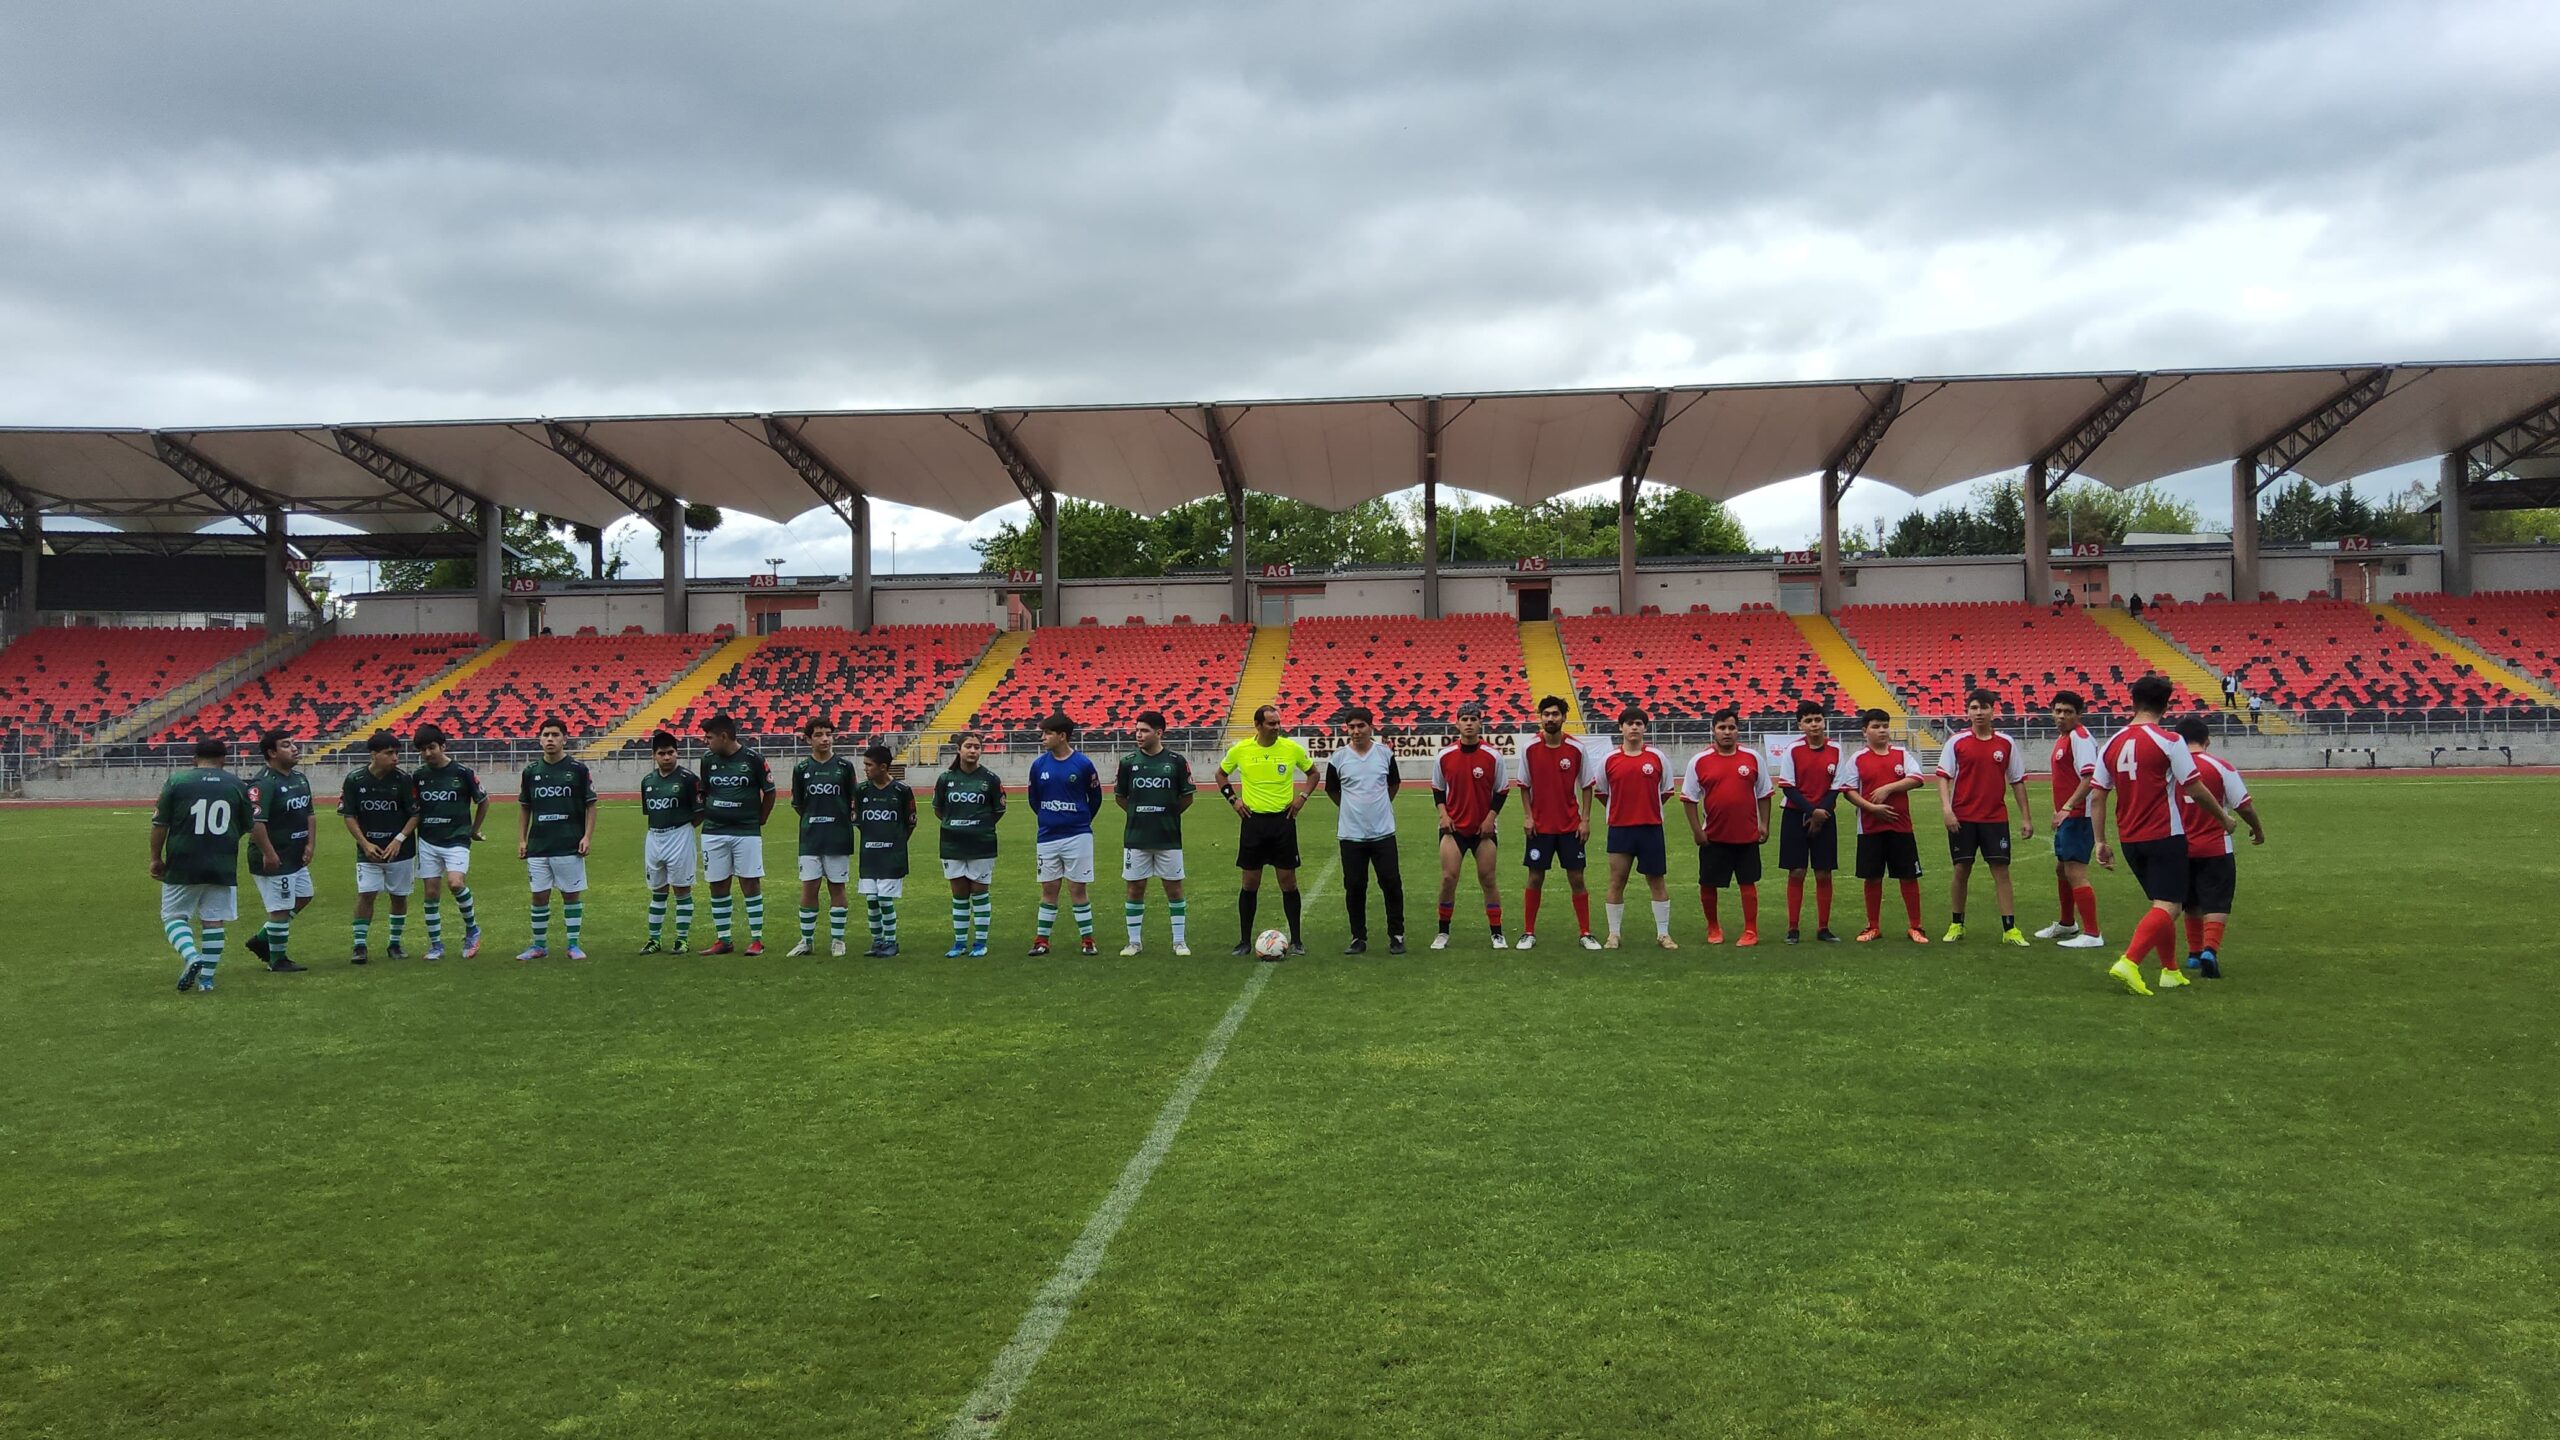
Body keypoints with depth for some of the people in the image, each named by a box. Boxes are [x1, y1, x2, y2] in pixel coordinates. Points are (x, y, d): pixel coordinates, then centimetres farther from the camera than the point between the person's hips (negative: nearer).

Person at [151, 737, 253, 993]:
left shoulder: (177, 781, -2)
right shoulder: (237, 785, 4)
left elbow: (160, 825, -2)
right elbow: (246, 828, 12)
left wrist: (156, 858, 10)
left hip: (183, 866, -2)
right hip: (223, 866, 2)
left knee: (174, 916, 10)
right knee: (213, 921, 8)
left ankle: (191, 957, -14)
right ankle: (206, 979, 8)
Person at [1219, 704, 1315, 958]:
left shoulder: (1292, 748, -4)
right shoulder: (1240, 749, -3)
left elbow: (1312, 772, 13)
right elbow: (1221, 774, 15)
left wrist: (1302, 797, 0)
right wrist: (1233, 799, 3)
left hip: (1283, 820, 0)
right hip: (1253, 821, 0)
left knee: (1288, 881, 2)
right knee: (1249, 883, 4)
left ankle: (1296, 940, 12)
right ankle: (1245, 941, 14)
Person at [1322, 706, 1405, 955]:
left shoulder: (1385, 753, 1)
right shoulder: (1338, 758, -3)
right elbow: (1331, 790, 14)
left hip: (1383, 831, 0)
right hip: (1351, 834, 0)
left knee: (1391, 883, 0)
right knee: (1354, 887, 3)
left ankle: (1396, 936, 11)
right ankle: (1359, 938, 13)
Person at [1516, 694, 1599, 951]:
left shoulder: (1577, 749, -5)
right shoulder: (1529, 749, -4)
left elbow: (1586, 786, 2)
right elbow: (1525, 786, 4)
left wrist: (1585, 819, -4)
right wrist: (1527, 816, -5)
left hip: (1571, 826, 0)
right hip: (1539, 826, 0)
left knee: (1576, 878, 3)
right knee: (1535, 879, 4)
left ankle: (1586, 934, 11)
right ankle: (1528, 933, 14)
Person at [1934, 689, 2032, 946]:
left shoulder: (2006, 743, 4)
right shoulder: (1956, 743, 0)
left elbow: (2017, 781, 8)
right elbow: (1943, 777, -2)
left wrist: (2026, 817, 6)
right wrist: (1946, 809, -16)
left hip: (1996, 818, 1)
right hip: (1962, 818, 0)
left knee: (2001, 870, -2)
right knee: (1962, 869, 6)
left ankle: (2010, 929, -1)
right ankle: (1956, 924, 19)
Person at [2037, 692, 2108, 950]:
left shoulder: (2079, 737, -14)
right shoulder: (2062, 738, 16)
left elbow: (2089, 778, -24)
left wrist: (2067, 807, -28)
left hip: (2078, 815, -11)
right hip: (2067, 816, 11)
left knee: (2075, 873, -11)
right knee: (2061, 869, 22)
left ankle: (2092, 934, -8)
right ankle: (2066, 924, 38)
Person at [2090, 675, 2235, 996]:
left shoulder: (2111, 744, 5)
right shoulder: (2169, 742, -10)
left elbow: (2097, 798, 5)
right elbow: (2195, 789, -8)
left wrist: (2100, 842, 10)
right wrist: (2223, 817, 9)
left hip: (2130, 839, 6)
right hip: (2165, 837, -6)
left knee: (2162, 904, 19)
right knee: (2167, 907, -7)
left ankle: (2170, 970, 24)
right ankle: (2128, 963, -25)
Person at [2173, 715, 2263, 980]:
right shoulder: (2221, 766, -10)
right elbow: (2244, 805, -6)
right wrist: (2258, 828, 14)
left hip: (2180, 848, 3)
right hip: (2216, 848, -3)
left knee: (2192, 903, 20)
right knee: (2216, 905, -1)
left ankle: (2195, 953, 27)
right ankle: (2210, 950, -20)